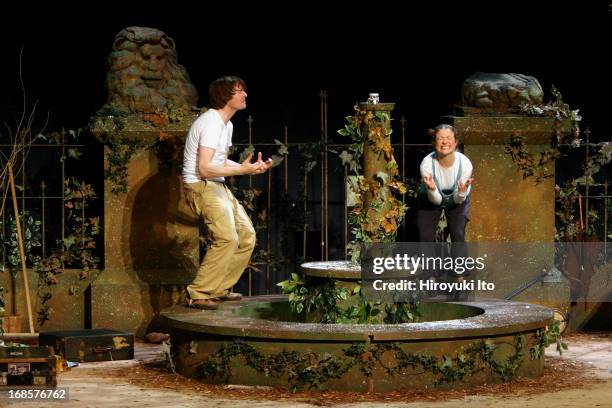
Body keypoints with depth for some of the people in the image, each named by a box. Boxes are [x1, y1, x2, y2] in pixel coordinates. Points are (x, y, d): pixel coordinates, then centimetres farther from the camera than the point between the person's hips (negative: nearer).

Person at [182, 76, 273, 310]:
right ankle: (198, 295, -17)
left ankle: (219, 289, 15)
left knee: (246, 235, 8)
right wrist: (242, 170, -20)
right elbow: (204, 168, -23)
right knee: (227, 238, -23)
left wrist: (252, 167, 9)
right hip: (201, 186, -10)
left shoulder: (226, 124, 15)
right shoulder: (212, 123, -17)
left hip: (217, 186, 10)